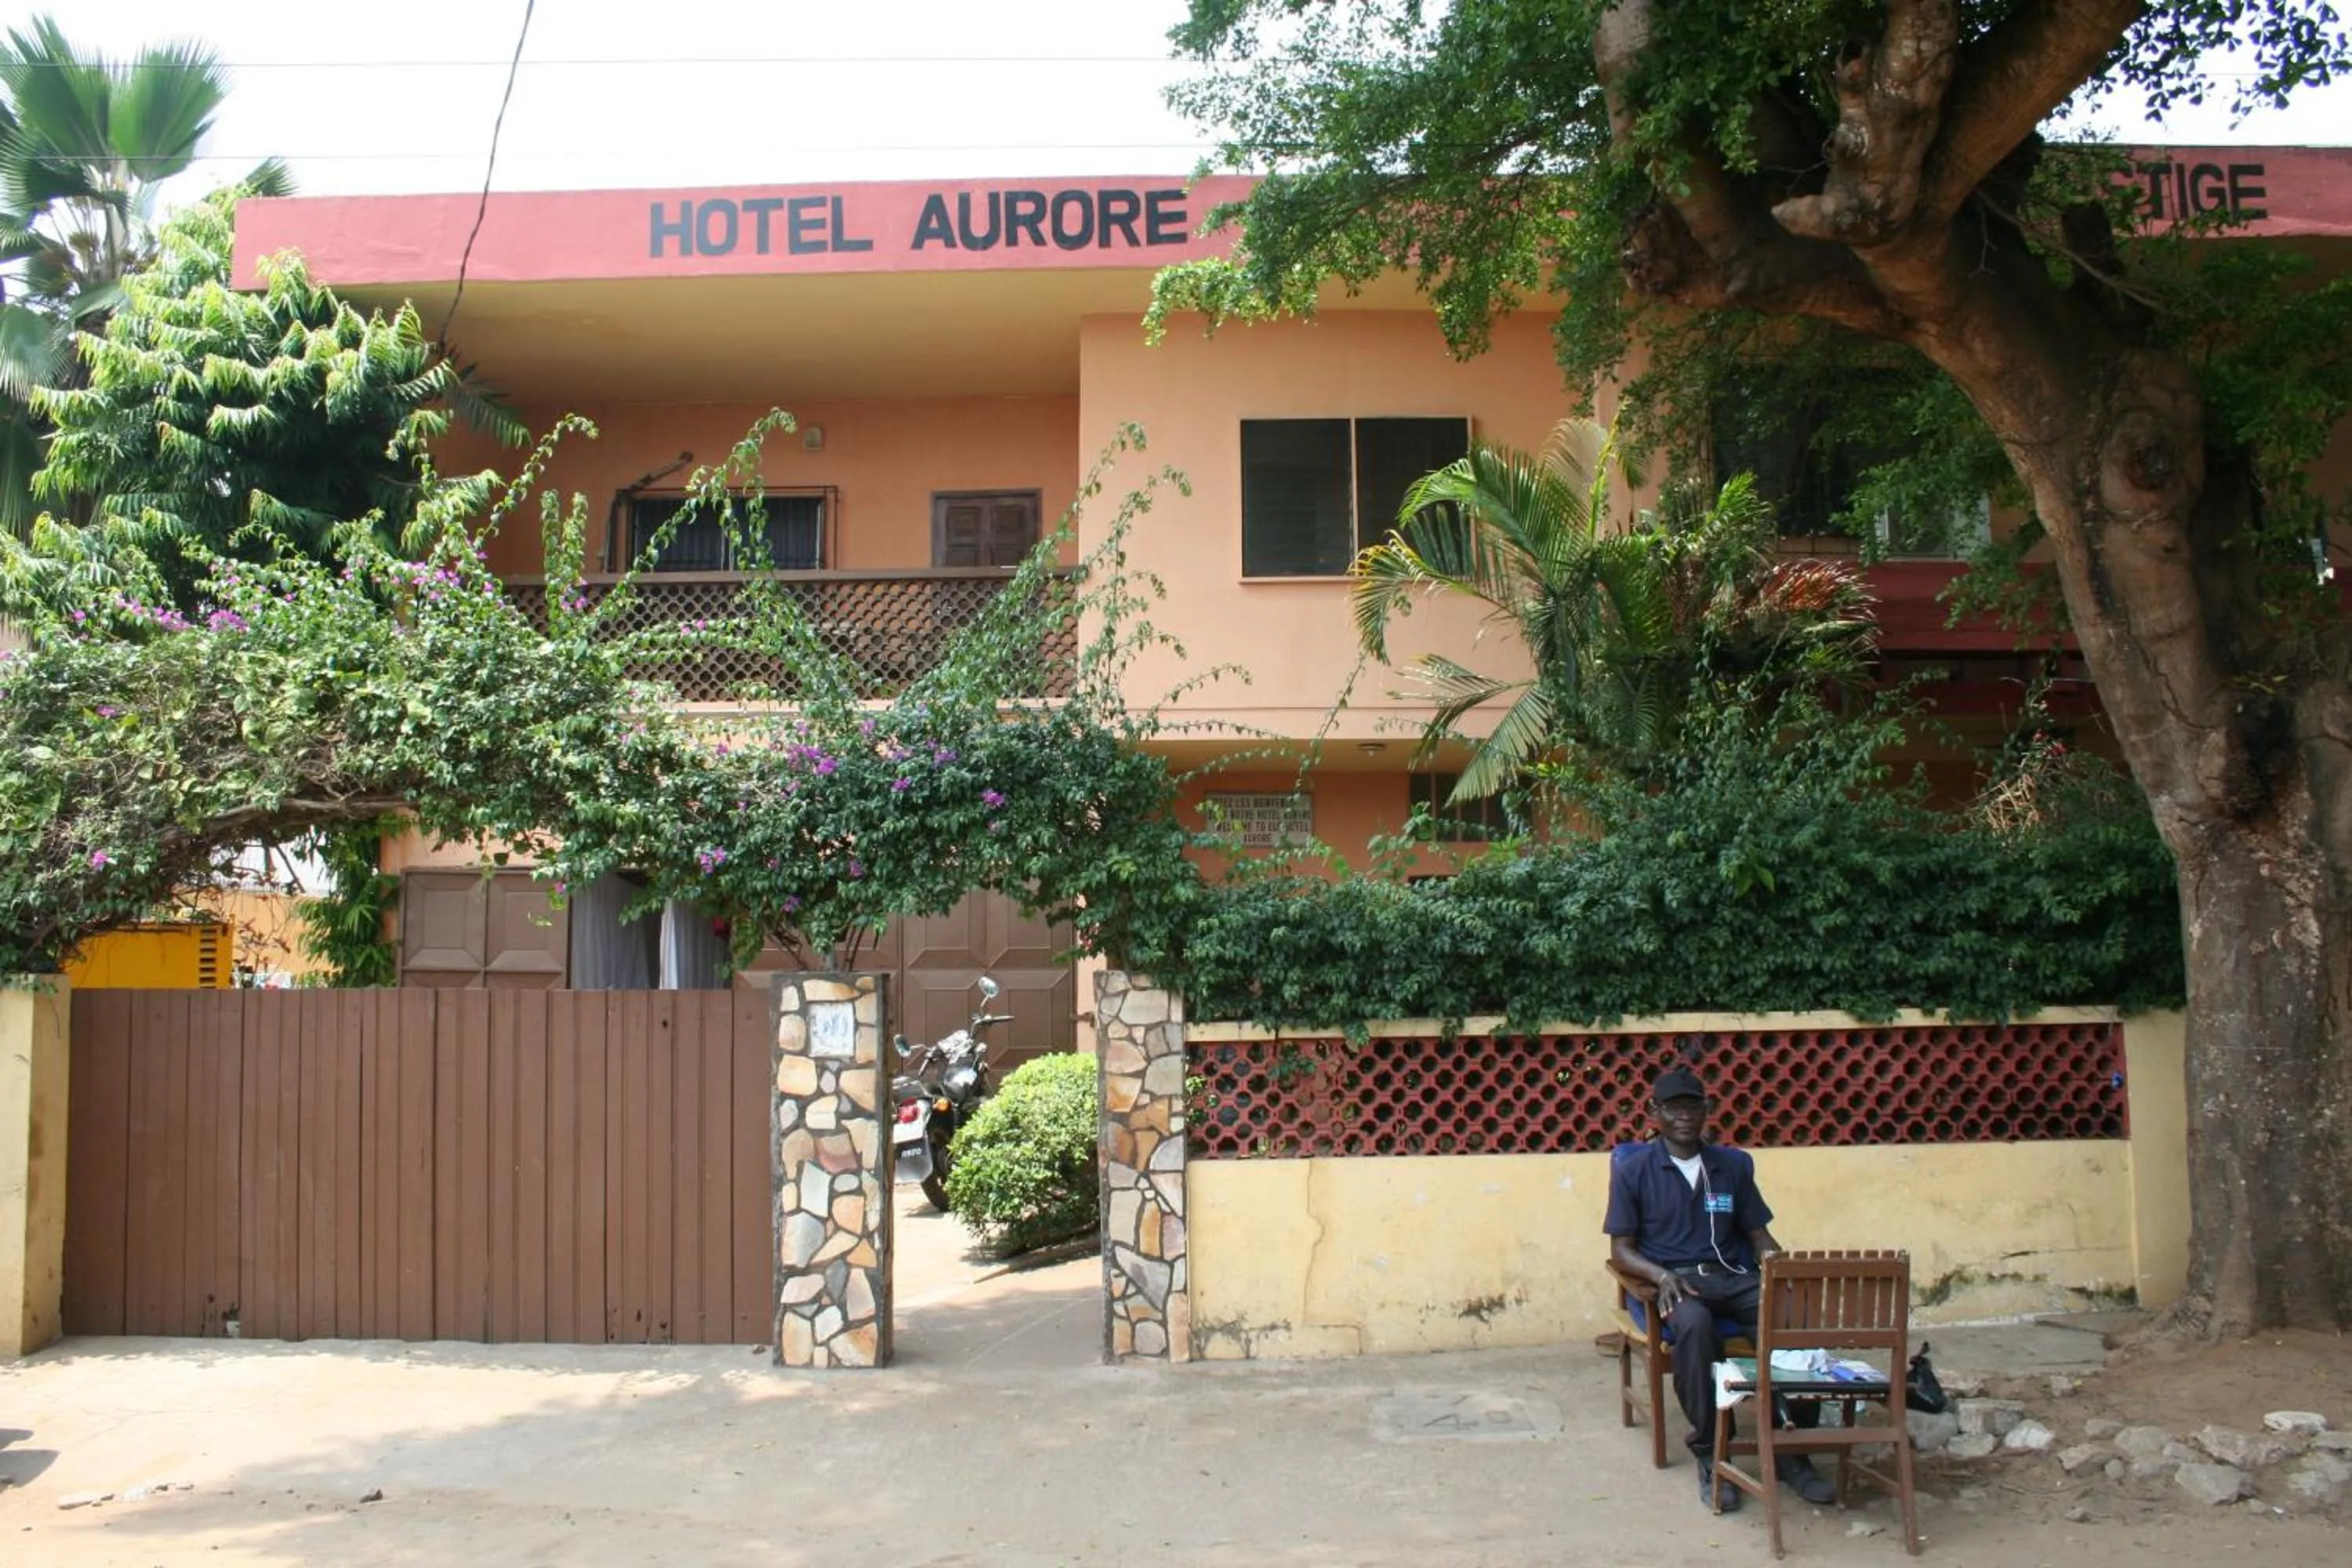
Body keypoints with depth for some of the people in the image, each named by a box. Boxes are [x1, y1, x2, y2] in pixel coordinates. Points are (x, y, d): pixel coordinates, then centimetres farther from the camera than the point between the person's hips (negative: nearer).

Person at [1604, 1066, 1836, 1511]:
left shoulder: (1734, 1165, 13)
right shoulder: (1634, 1170, 3)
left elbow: (1759, 1234, 14)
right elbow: (1621, 1249, 1)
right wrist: (1662, 1276, -19)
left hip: (1733, 1277, 4)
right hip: (1673, 1280, -3)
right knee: (1694, 1323, -40)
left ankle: (1793, 1450, -13)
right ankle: (1709, 1454, -27)